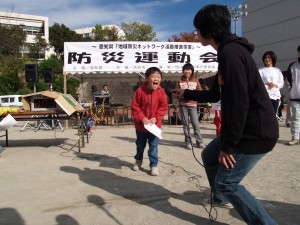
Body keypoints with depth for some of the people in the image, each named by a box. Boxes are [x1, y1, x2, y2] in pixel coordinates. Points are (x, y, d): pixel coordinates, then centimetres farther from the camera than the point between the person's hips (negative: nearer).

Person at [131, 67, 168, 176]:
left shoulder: (161, 92, -9)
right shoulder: (140, 91, -14)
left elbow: (163, 107, -4)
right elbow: (135, 107, -10)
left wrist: (156, 118, -15)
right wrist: (142, 118, -19)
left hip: (155, 124, 0)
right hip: (141, 124, 0)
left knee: (154, 146, 3)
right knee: (140, 145, 18)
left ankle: (154, 165, 15)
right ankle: (138, 160, 41)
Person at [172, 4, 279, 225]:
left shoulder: (230, 53, -21)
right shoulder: (228, 51, 13)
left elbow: (238, 104, -26)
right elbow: (215, 94, 22)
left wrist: (228, 145, -18)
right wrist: (186, 93, 32)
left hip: (255, 132, -10)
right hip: (245, 129, 10)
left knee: (227, 182, -3)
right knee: (209, 155, 23)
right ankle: (220, 198, 45)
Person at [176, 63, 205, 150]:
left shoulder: (196, 81, 6)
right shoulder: (180, 81, 7)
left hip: (192, 105, 0)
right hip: (183, 105, 1)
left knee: (195, 123, -5)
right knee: (185, 124, 2)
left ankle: (199, 142, 3)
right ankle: (188, 142, 8)